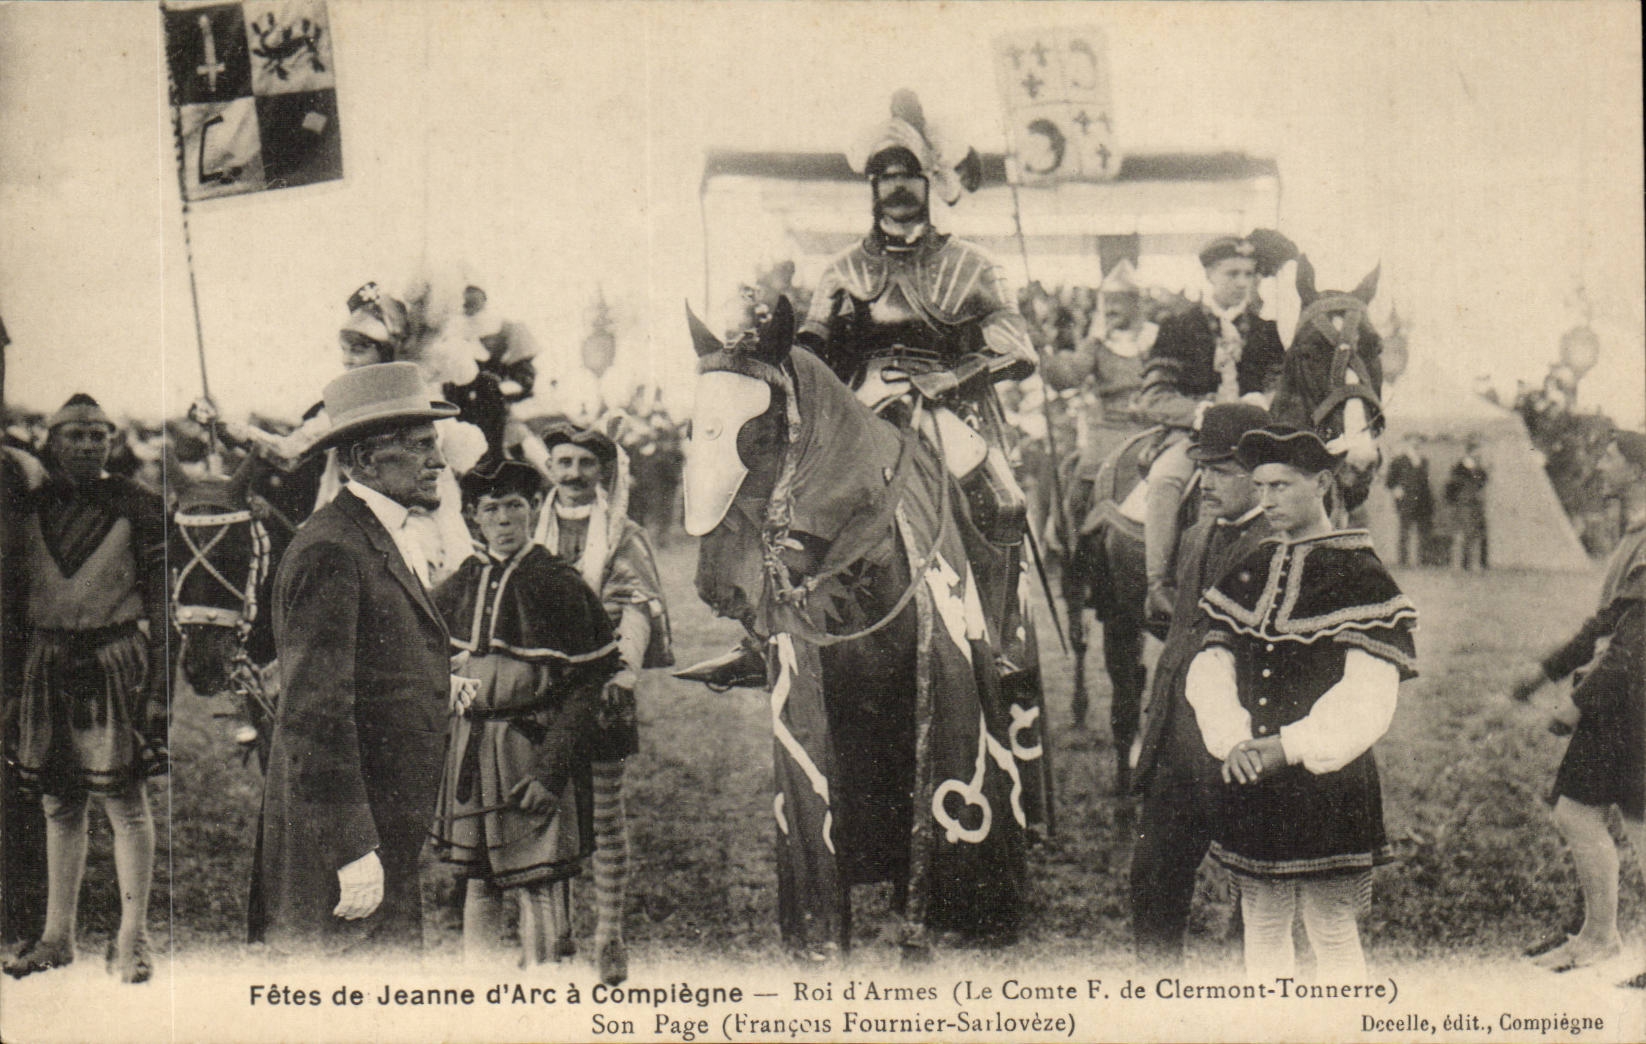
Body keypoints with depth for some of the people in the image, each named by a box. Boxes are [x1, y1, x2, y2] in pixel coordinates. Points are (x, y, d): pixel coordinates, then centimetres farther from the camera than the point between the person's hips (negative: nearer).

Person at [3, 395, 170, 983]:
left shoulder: (137, 509, -3)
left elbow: (161, 604, -4)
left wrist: (158, 688, -10)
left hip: (116, 663, -4)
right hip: (47, 664, 4)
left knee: (125, 802, -2)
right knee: (59, 803, 11)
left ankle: (132, 941, 5)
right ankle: (57, 937, 20)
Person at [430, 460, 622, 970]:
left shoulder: (559, 585, -6)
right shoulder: (459, 586, 8)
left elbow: (586, 687, -8)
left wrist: (551, 771, -15)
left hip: (533, 745, -5)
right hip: (469, 743, 5)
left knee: (535, 882, -2)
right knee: (476, 881, 10)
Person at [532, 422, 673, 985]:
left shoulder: (624, 537, 4)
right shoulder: (535, 535, 14)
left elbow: (638, 608, -7)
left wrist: (622, 669, -23)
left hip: (601, 692, -3)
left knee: (605, 817, -2)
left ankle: (609, 937, 4)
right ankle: (554, 926, 17)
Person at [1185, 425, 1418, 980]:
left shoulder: (1361, 576, -7)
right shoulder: (1246, 574, 11)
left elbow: (1365, 703, -13)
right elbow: (1208, 670, 5)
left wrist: (1288, 748, -19)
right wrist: (1234, 742, -12)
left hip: (1329, 782, -5)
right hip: (1251, 783, 5)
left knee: (1332, 934, 1)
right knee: (1262, 930, 12)